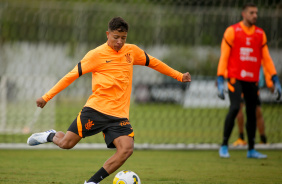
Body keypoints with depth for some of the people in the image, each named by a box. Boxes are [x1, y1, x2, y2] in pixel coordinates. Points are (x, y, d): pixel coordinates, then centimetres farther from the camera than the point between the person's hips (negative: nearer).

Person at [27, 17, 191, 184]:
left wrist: (179, 76, 32)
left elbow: (153, 62, 27)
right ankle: (51, 136, 30)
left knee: (127, 149, -20)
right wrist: (47, 97, -3)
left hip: (119, 115, 3)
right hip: (96, 109, -3)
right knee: (66, 143, -7)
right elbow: (72, 75, -1)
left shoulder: (132, 51, 11)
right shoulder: (97, 54, -3)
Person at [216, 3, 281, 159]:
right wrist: (220, 82, -10)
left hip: (252, 80, 4)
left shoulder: (260, 34, 10)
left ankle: (251, 150, 17)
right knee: (235, 108, -18)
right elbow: (224, 57, -4)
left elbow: (266, 58, 12)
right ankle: (224, 146, -6)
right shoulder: (232, 31, -2)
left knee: (251, 113, 6)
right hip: (235, 78, -4)